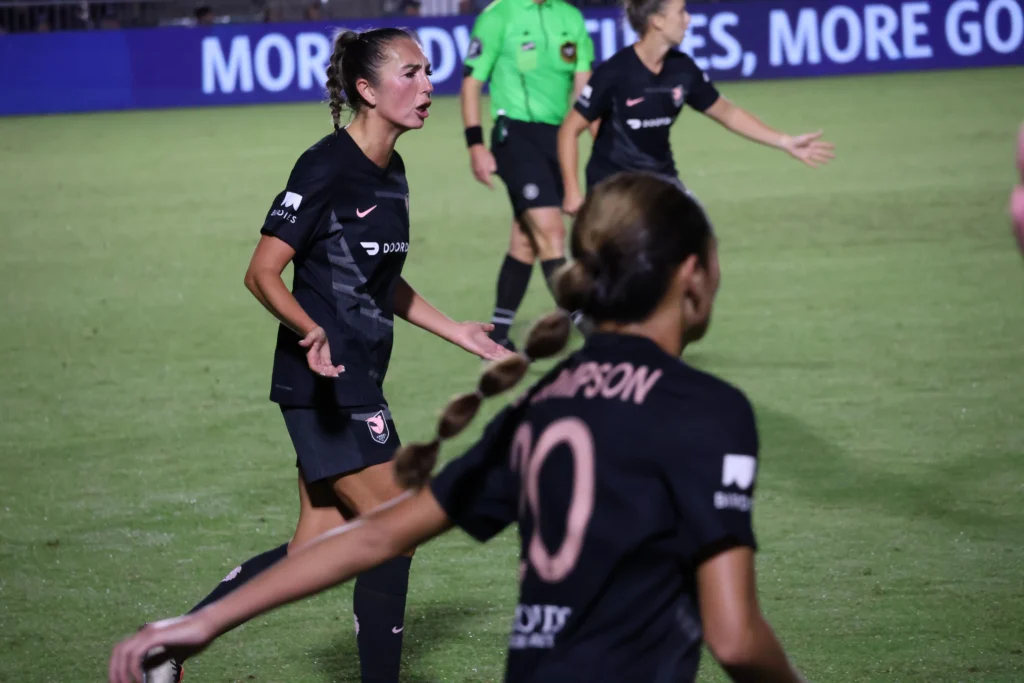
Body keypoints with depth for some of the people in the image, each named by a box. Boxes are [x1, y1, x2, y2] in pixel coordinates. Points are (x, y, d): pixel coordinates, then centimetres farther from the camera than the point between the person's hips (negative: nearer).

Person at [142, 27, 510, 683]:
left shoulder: (392, 172, 12)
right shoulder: (326, 169, -15)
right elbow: (263, 272, -17)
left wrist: (454, 330, 26)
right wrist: (312, 332, -32)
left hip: (359, 381, 9)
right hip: (324, 381, -9)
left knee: (315, 551, 8)